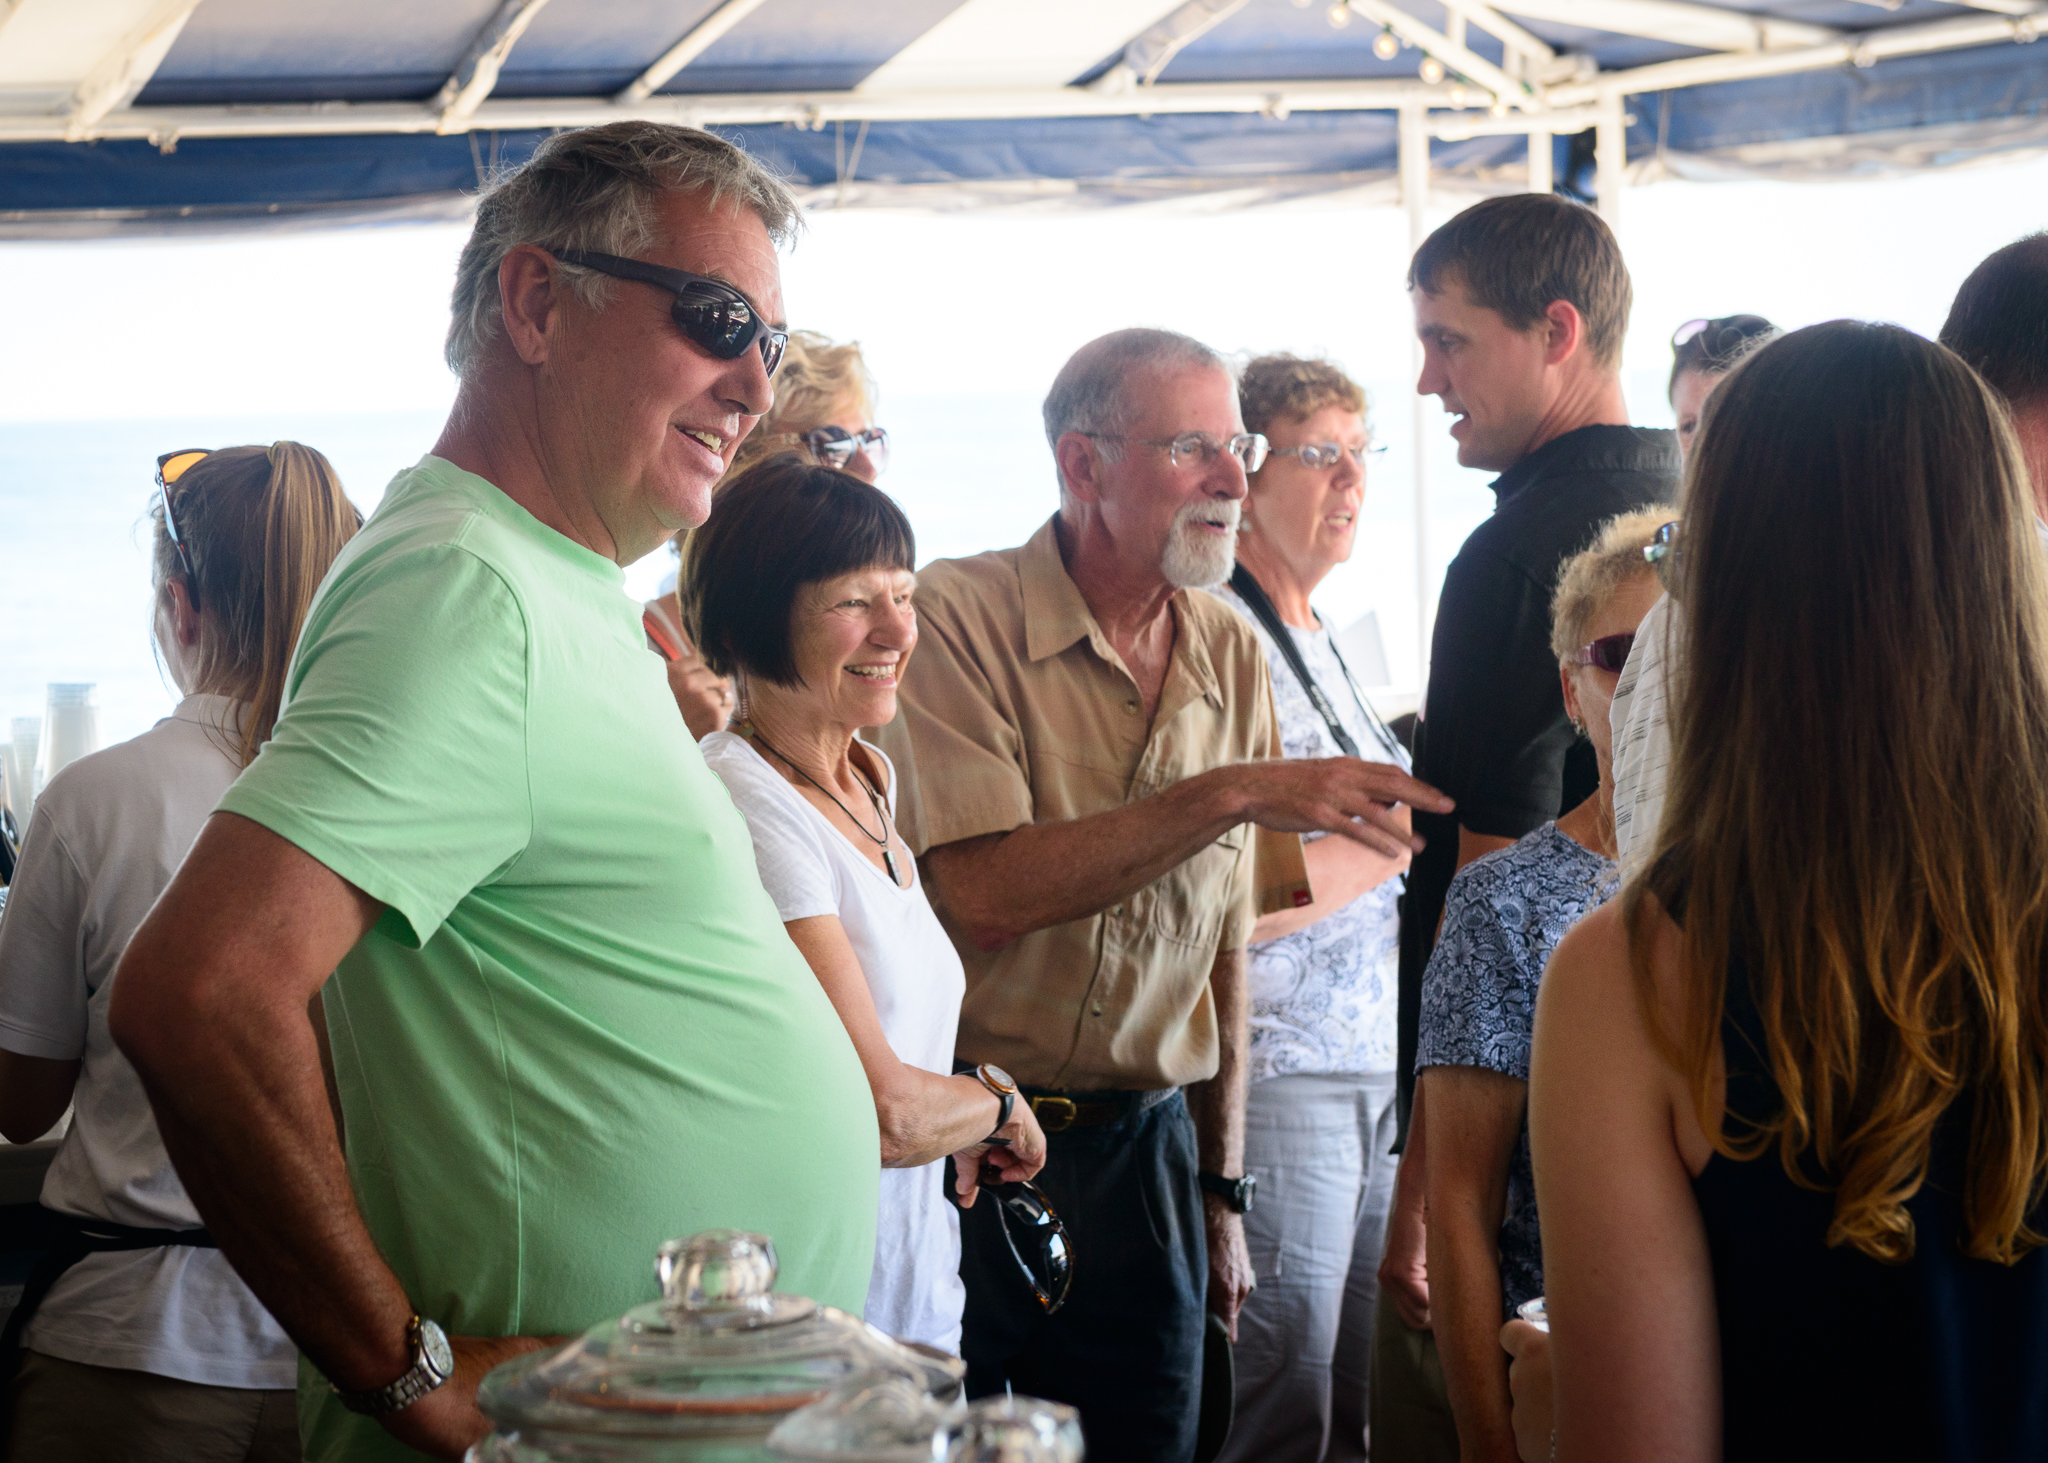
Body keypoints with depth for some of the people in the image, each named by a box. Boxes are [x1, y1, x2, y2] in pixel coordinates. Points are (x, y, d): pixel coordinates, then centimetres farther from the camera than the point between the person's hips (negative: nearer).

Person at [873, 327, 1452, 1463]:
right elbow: (983, 895, -23)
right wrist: (1235, 794, -23)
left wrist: (1221, 1189, 13)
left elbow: (1222, 944, 13)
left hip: (1141, 1155, 5)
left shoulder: (1231, 658, 8)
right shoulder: (957, 620, -11)